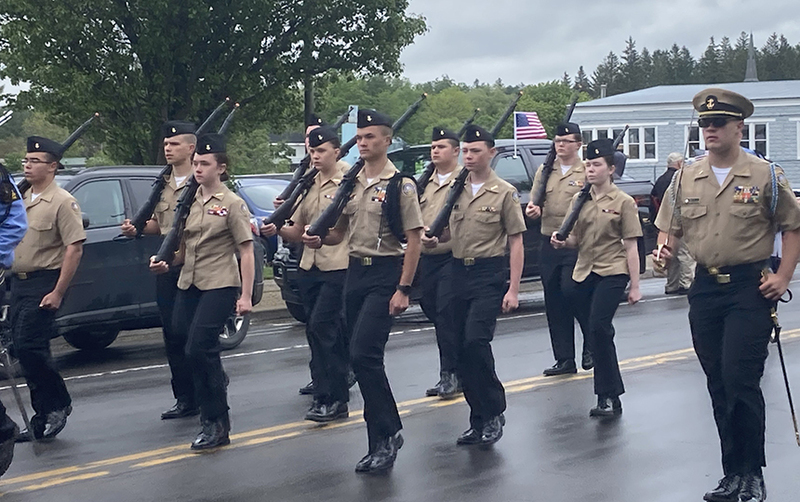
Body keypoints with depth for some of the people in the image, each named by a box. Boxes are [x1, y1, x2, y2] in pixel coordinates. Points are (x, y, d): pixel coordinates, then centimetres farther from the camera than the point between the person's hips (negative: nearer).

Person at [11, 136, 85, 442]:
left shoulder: (62, 202, -11)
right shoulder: (21, 199, 13)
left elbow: (74, 248, -16)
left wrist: (58, 292, -19)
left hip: (44, 283, -8)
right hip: (19, 281, 8)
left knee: (28, 345, -15)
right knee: (25, 348, 8)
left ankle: (58, 403, 3)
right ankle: (45, 417, 16)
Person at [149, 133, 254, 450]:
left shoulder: (232, 204, -5)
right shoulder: (190, 202, 13)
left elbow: (246, 252, -7)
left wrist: (246, 295, -13)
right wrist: (168, 263, 2)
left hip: (219, 285, -7)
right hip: (188, 284, 7)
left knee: (198, 349, -15)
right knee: (181, 339, 6)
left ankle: (216, 423, -5)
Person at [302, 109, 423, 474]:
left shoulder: (400, 185, -6)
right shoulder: (351, 185, 12)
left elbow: (413, 238, -9)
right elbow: (339, 232, 20)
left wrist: (403, 289, -15)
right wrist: (319, 240, -3)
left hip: (386, 273, -7)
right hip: (355, 272, 7)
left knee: (363, 354, -18)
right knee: (363, 359, 8)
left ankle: (387, 433, -5)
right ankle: (381, 442, 16)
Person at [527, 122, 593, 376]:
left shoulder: (587, 173, -2)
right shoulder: (544, 171, 13)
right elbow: (535, 201, 15)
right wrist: (533, 209, -9)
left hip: (576, 245, -6)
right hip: (549, 244, 6)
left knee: (572, 295, -12)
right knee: (554, 303, 6)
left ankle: (591, 345, 13)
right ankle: (564, 360, 14)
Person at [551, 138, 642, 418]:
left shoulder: (623, 202, -3)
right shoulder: (579, 200, 10)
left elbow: (631, 246, -5)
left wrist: (634, 286, -7)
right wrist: (562, 242, -9)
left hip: (612, 273, -6)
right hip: (584, 272, 6)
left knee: (599, 327, -19)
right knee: (599, 331, 11)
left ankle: (608, 397, -12)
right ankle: (612, 395, 21)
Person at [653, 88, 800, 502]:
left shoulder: (765, 176, -4)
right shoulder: (686, 179, 7)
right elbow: (669, 227, 15)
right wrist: (664, 248, -7)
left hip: (750, 288, -5)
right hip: (705, 289, 5)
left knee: (741, 381, -11)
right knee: (718, 385, 10)